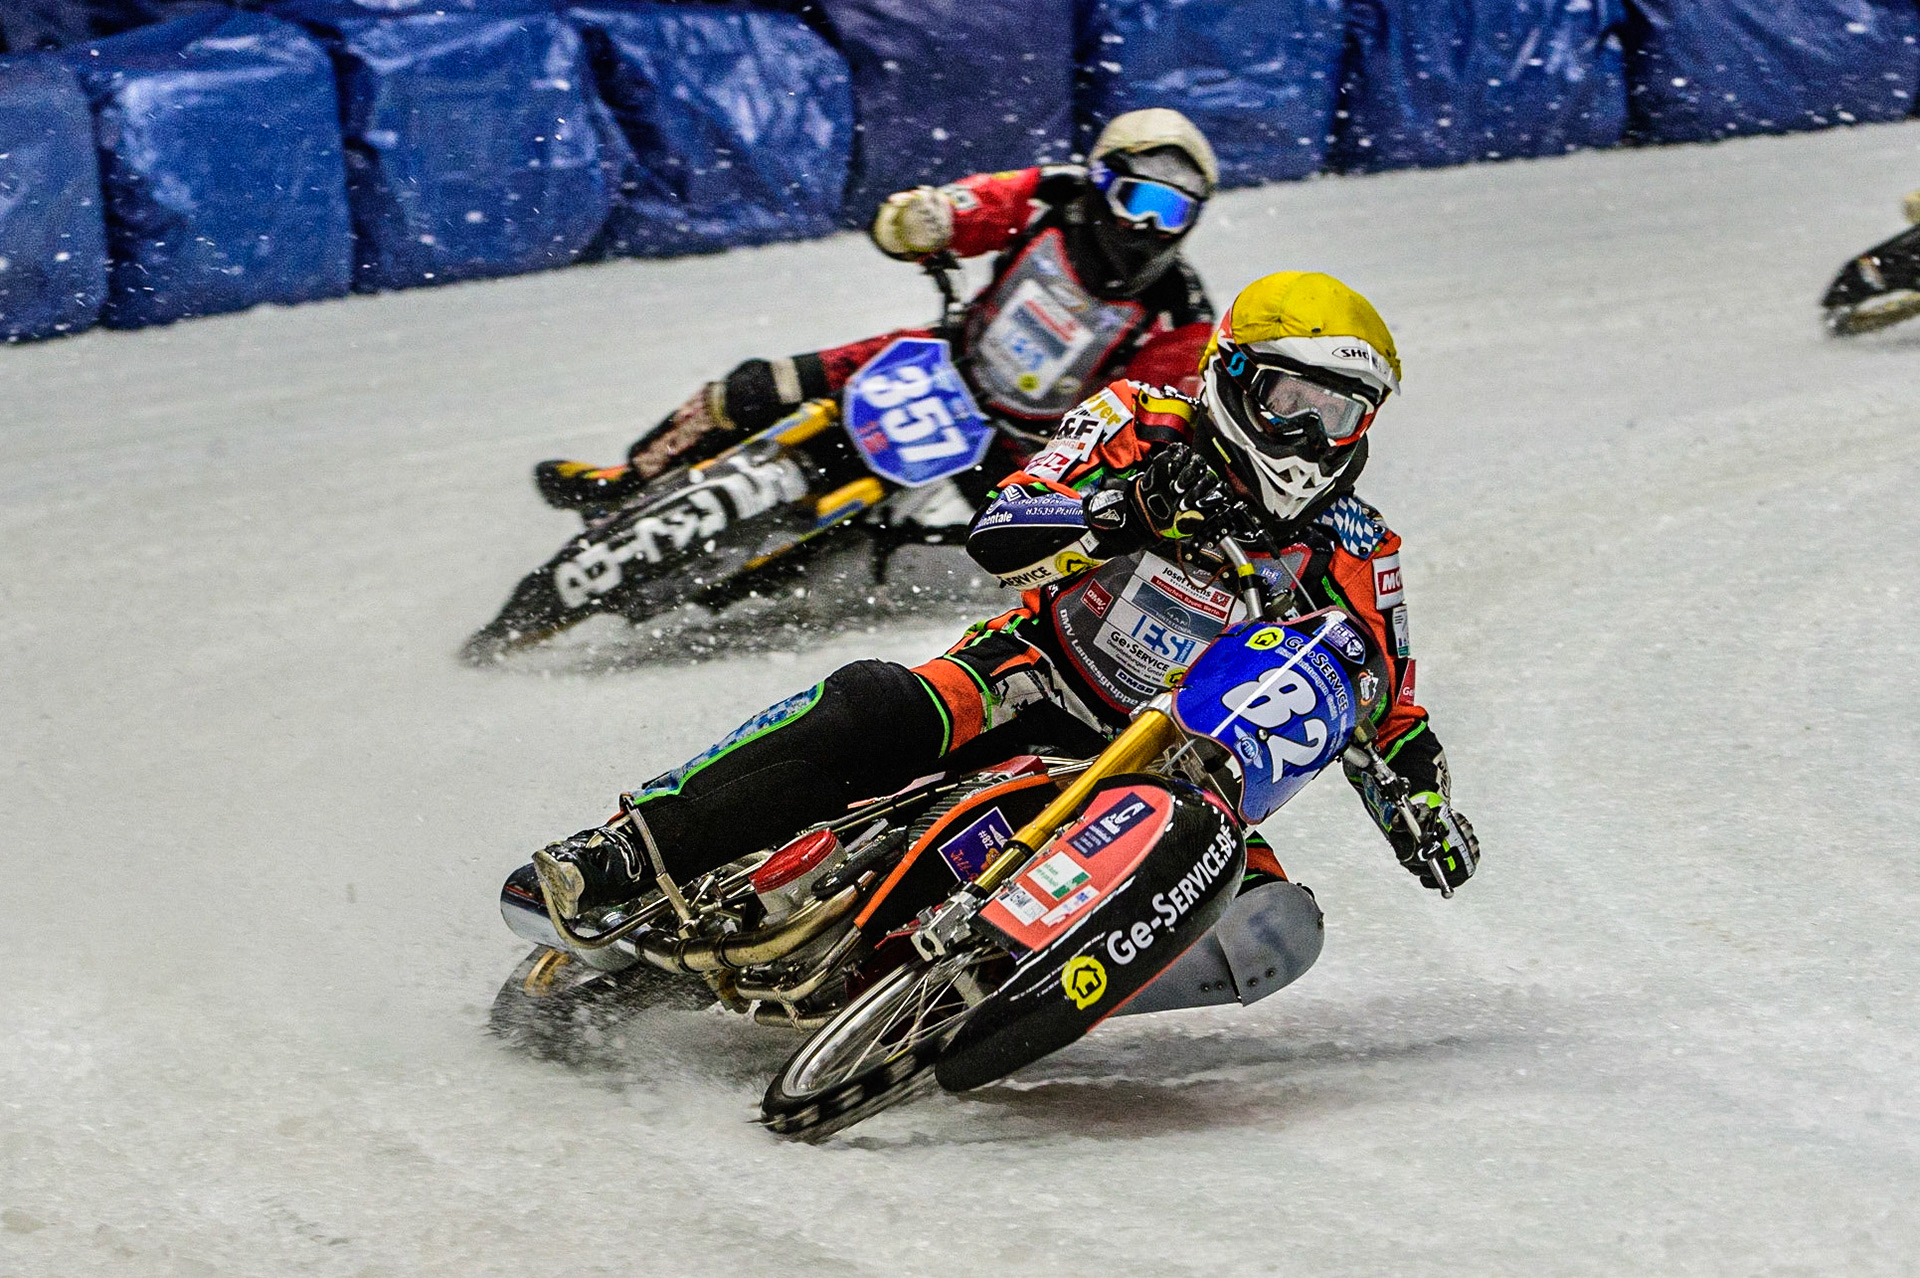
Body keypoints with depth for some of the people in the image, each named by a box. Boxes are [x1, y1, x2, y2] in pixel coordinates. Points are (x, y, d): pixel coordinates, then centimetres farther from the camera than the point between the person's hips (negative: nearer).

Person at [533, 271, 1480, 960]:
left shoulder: (1353, 557, 5)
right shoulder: (1145, 427, -1)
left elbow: (1386, 715, 12)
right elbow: (996, 535, -13)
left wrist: (1424, 802, -10)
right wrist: (1131, 508, -31)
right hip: (1032, 684, -2)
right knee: (871, 712, -33)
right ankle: (625, 853, -28)